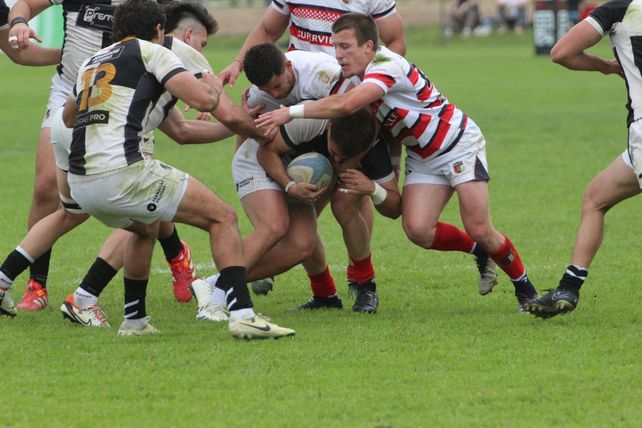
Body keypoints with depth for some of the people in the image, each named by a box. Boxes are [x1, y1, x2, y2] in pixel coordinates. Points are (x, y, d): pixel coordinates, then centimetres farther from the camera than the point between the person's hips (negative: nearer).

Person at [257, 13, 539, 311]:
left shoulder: (387, 66, -31)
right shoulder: (361, 74, -2)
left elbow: (345, 105, -44)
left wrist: (291, 112, -41)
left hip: (460, 144, -8)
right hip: (422, 157, 8)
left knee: (479, 229, -12)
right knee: (417, 229, -12)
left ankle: (525, 287, 10)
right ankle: (479, 252, 14)